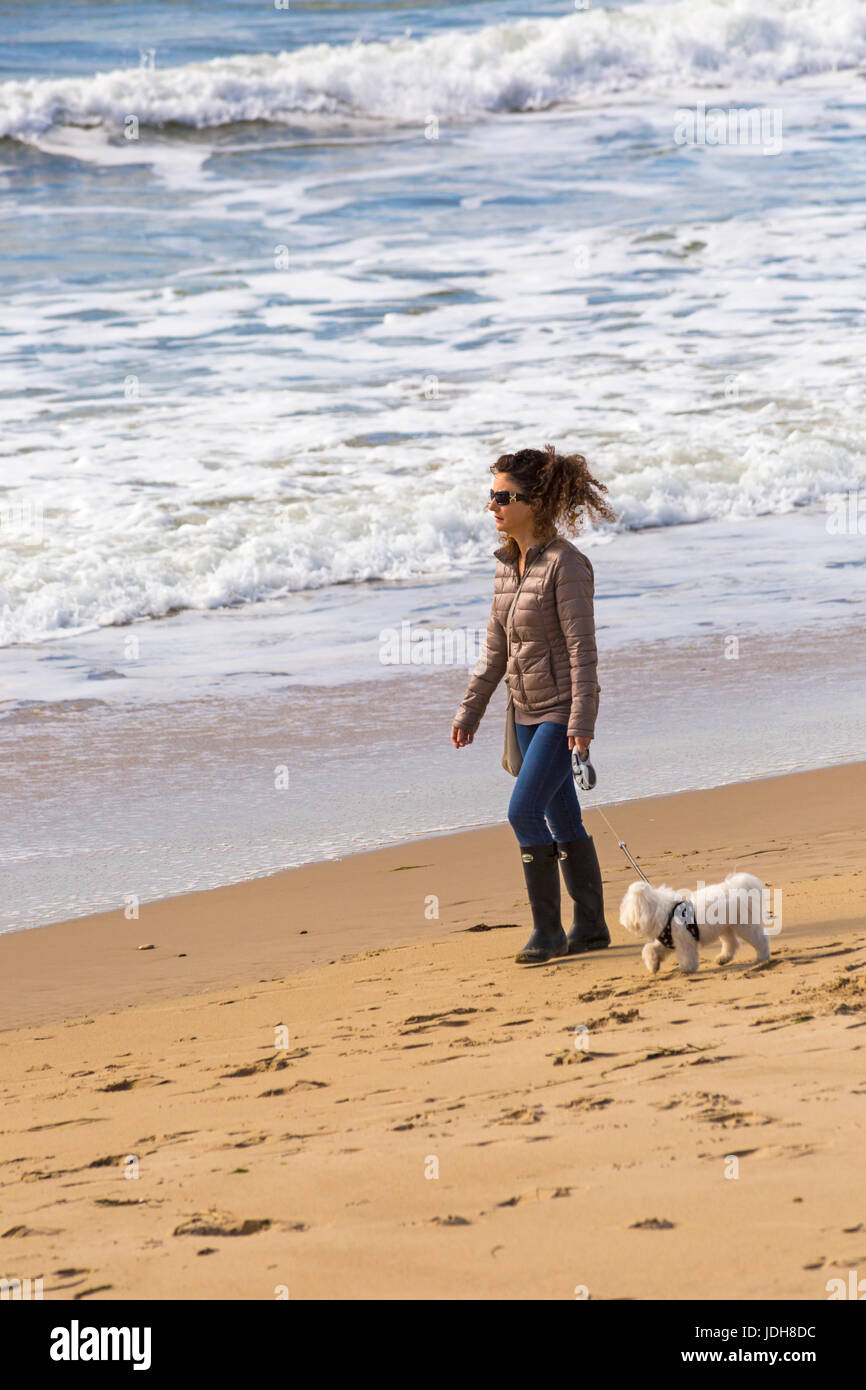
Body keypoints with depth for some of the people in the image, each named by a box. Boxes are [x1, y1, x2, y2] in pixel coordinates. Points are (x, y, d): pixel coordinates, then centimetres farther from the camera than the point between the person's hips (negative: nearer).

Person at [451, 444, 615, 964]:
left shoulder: (565, 564, -16)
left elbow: (582, 646, -18)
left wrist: (582, 721, -22)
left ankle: (548, 929, -6)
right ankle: (591, 927, 21)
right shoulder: (509, 563, 8)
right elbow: (497, 648, 15)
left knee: (525, 810, -15)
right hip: (529, 711, 8)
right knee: (562, 819, 12)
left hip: (563, 710, -8)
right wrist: (470, 711, 15)